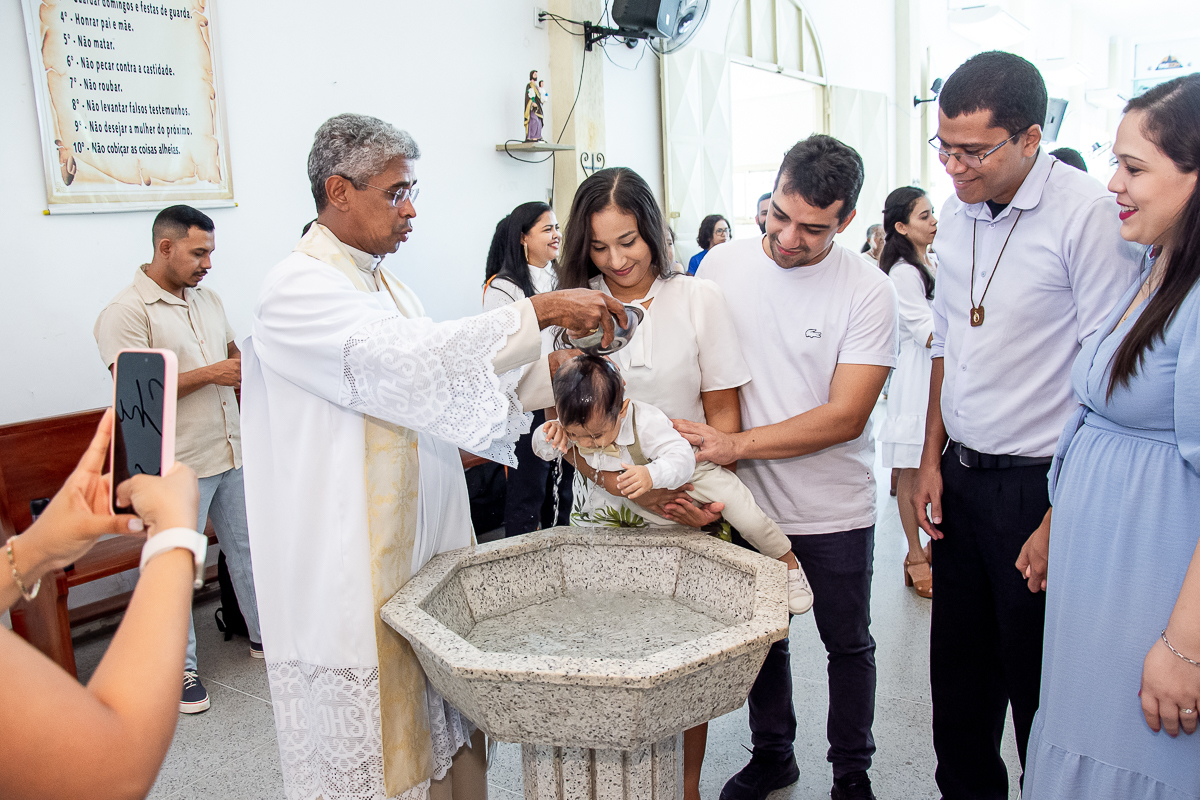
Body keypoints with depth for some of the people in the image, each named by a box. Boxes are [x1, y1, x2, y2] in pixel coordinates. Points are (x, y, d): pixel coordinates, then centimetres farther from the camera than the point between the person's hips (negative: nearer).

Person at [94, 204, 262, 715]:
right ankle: (180, 665, 20)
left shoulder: (208, 299, 12)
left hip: (230, 452, 7)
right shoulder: (125, 312, -13)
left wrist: (246, 365, 3)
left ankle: (263, 634, 32)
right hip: (177, 466, -7)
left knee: (247, 549, 16)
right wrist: (211, 373, -22)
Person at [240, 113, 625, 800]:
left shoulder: (389, 289, 15)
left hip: (422, 554, 8)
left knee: (442, 733, 14)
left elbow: (441, 404, 12)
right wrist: (539, 312, -25)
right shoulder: (296, 290, -13)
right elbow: (407, 362, -28)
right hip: (350, 574, -8)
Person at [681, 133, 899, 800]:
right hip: (746, 501, 3)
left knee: (849, 646, 15)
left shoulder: (868, 291, -14)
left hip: (835, 512, -2)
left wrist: (737, 444, -26)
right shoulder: (721, 268, -4)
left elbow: (845, 416, -19)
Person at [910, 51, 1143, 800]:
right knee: (958, 670, 17)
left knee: (1040, 681, 9)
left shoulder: (1090, 214, -15)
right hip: (960, 476, 6)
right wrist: (932, 459, 11)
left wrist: (1064, 515, -16)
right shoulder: (956, 216, 6)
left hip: (1039, 484, -6)